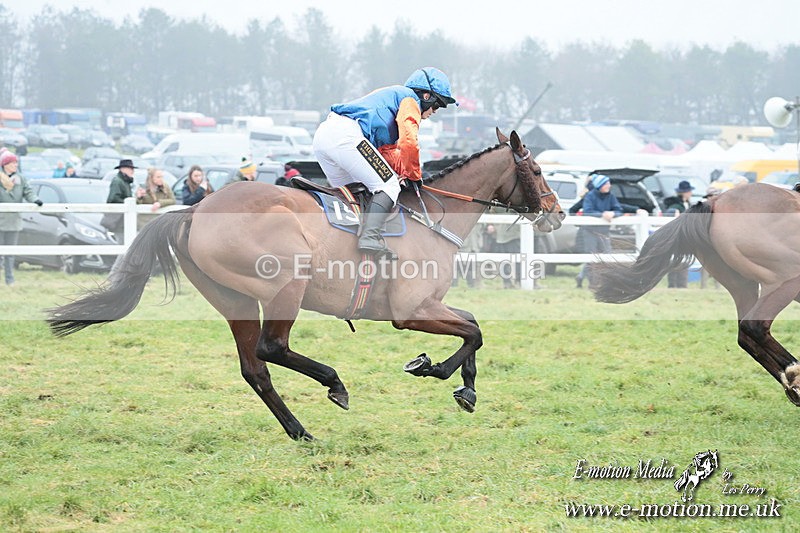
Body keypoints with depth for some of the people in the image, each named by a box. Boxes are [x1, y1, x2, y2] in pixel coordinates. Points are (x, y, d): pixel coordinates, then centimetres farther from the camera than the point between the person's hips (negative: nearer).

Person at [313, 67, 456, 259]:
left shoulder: (391, 95, 37)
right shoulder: (410, 100, 7)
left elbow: (387, 149, 35)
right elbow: (409, 142, -9)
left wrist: (404, 171, 18)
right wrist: (414, 176, 6)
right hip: (346, 134, -10)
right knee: (389, 187, -7)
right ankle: (370, 237, -24)